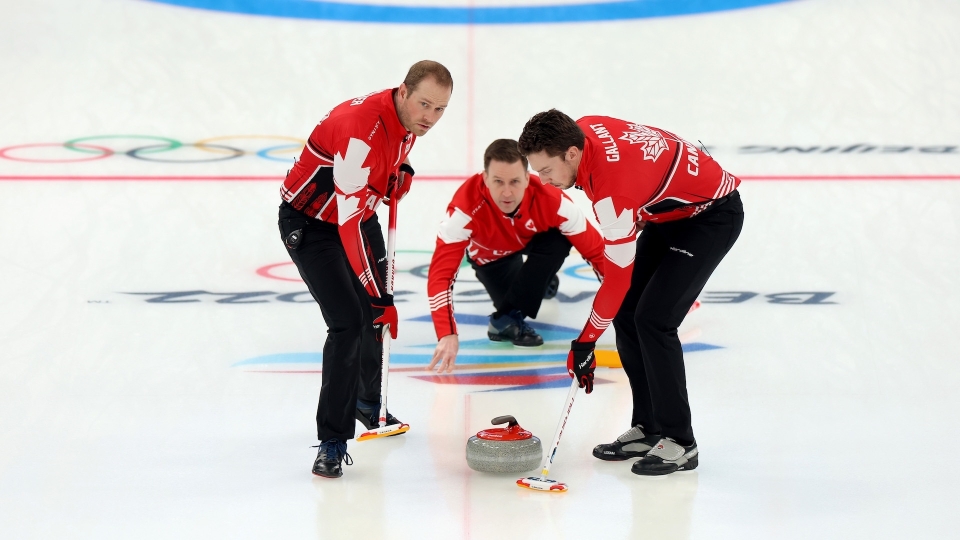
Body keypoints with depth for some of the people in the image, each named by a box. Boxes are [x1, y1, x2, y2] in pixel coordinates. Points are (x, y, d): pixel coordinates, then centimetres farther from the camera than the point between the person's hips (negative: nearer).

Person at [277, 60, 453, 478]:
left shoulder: (408, 118, -9)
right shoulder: (363, 130, -36)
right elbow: (349, 224, -39)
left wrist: (399, 175, -3)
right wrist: (378, 296, -40)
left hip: (357, 212, 9)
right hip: (309, 223, -9)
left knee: (376, 312, 20)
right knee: (349, 322, -18)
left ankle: (367, 401, 46)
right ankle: (332, 441, -10)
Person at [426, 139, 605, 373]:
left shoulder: (550, 199, -39)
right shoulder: (466, 208, -42)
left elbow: (594, 247, -31)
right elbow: (441, 272, -43)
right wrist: (447, 334, -53)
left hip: (533, 241, 0)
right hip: (490, 254, 0)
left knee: (559, 242, -30)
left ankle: (506, 318, -13)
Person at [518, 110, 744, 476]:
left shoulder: (613, 190, -35)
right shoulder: (583, 130, -12)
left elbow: (618, 276, -28)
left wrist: (586, 342, -20)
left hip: (712, 215, -10)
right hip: (671, 210, 10)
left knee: (653, 320, -18)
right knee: (625, 313, 4)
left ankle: (679, 443, -9)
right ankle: (647, 428, 11)